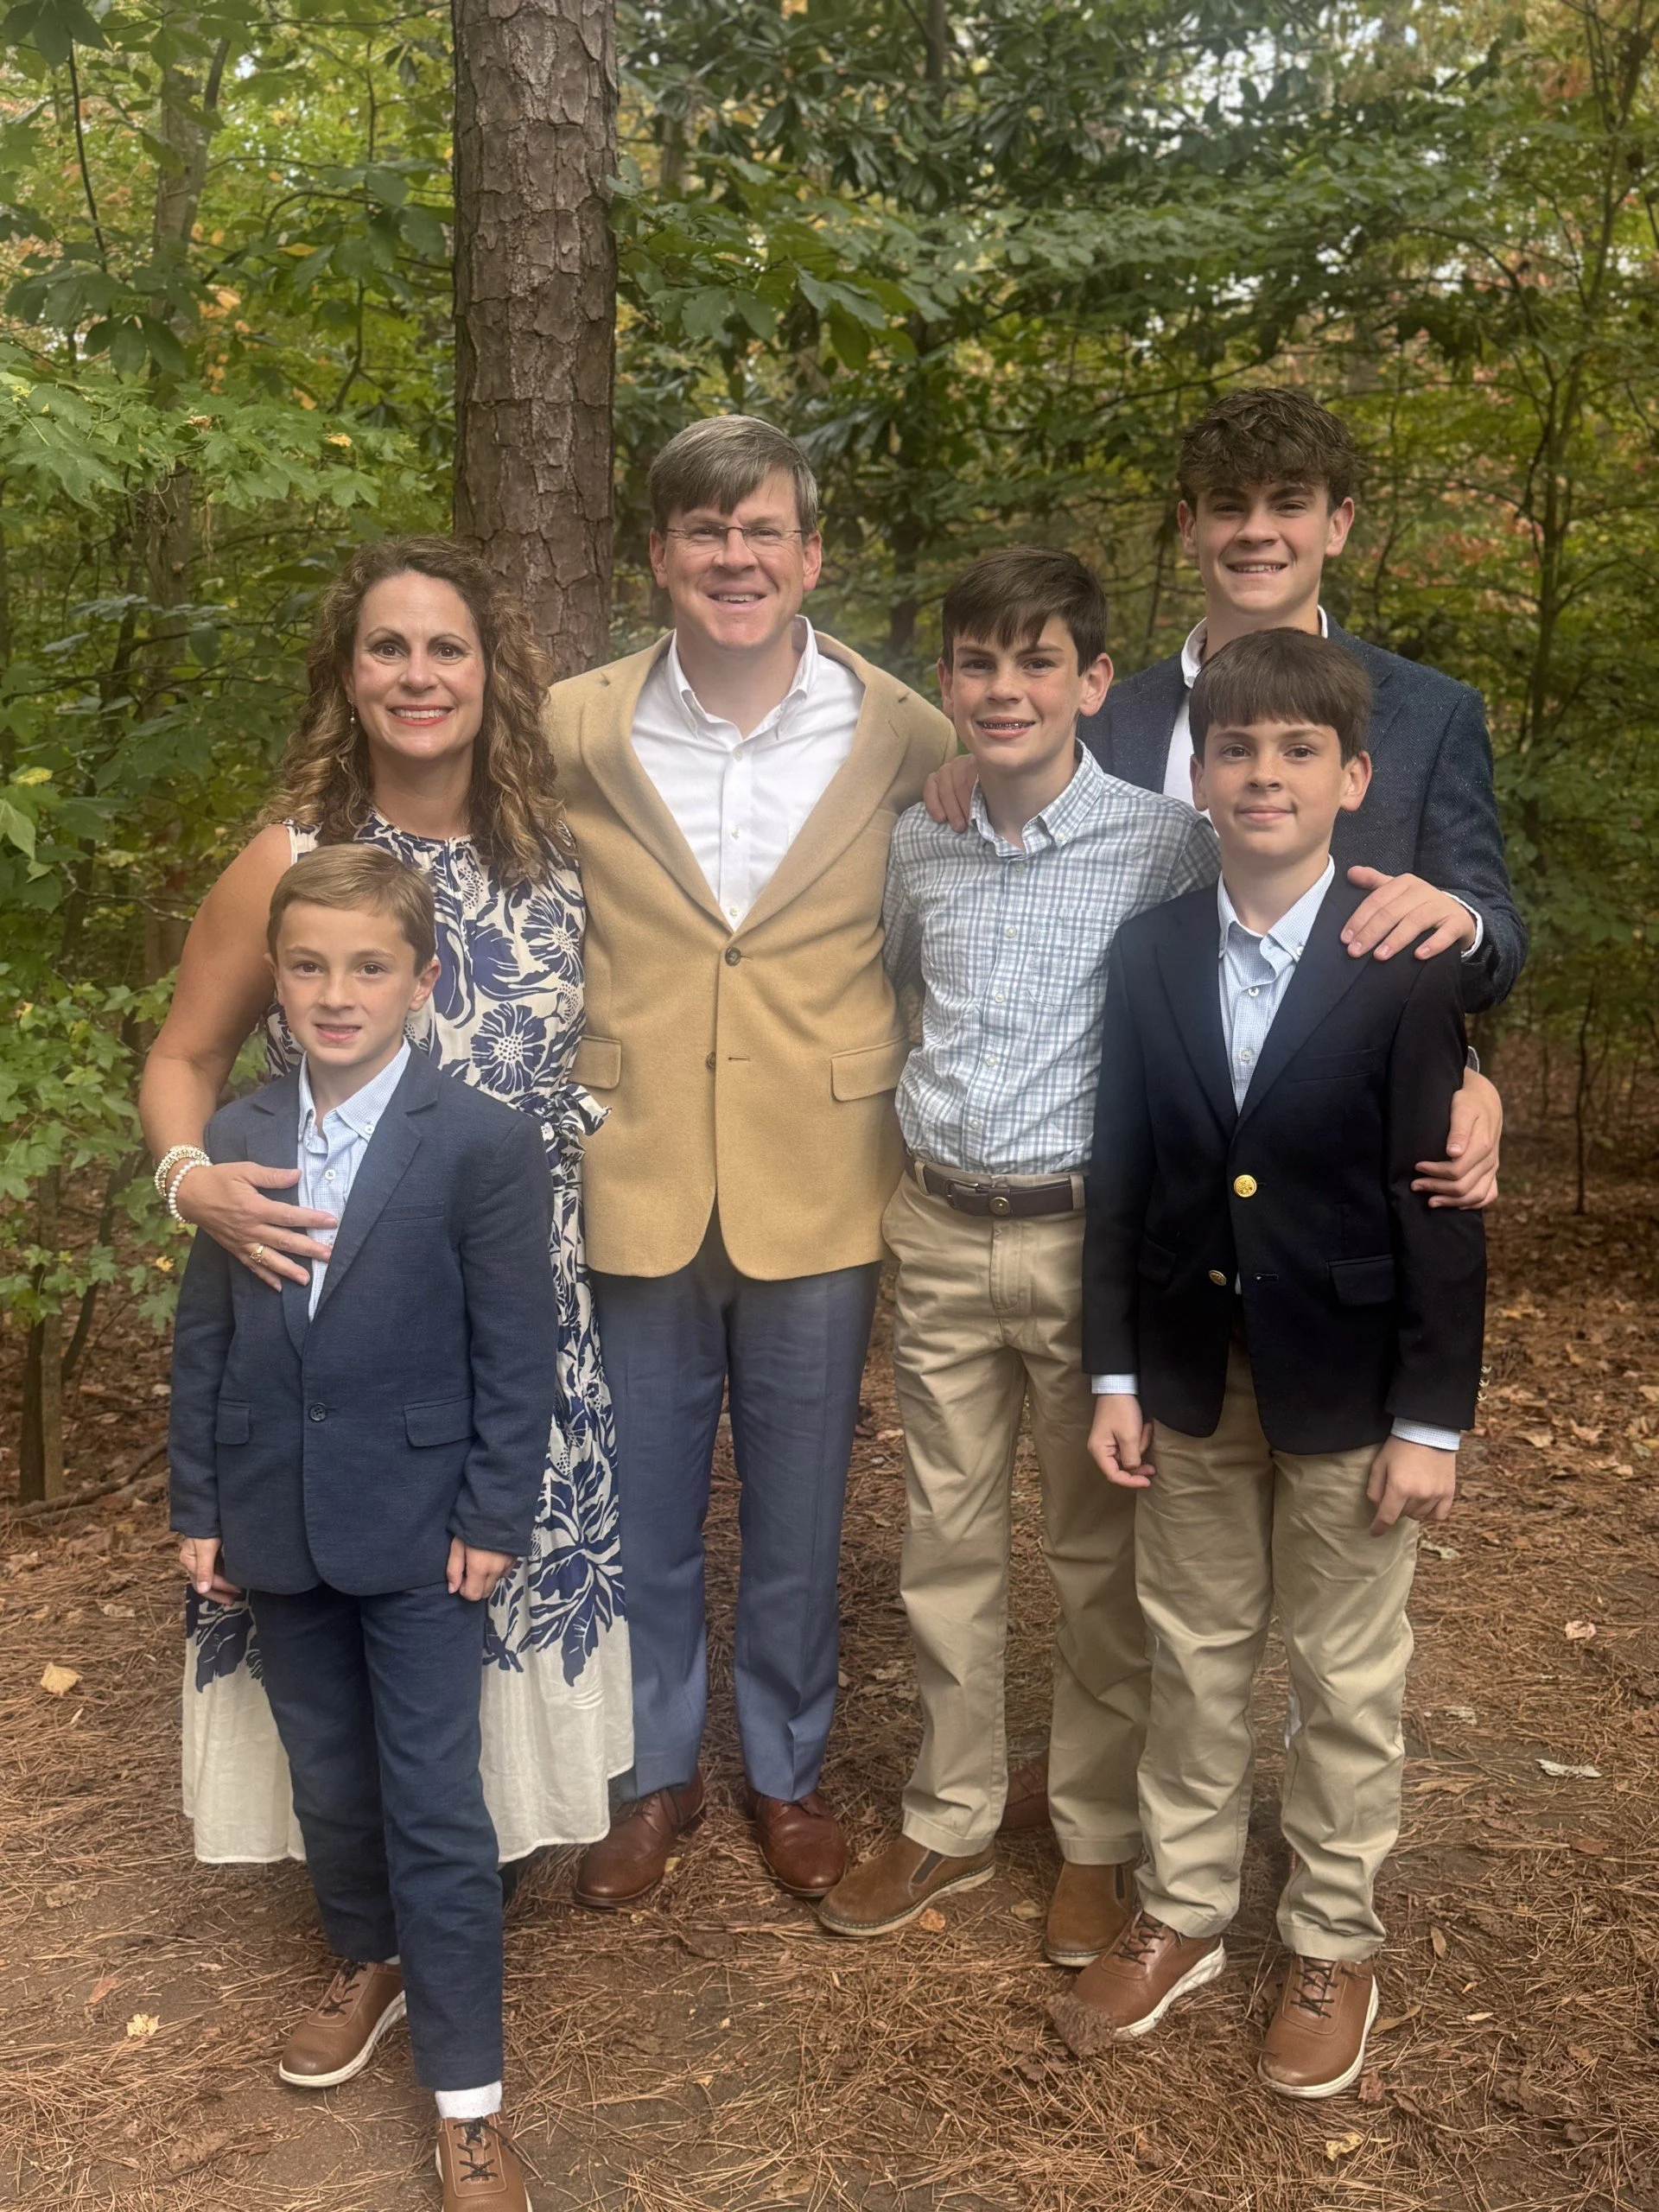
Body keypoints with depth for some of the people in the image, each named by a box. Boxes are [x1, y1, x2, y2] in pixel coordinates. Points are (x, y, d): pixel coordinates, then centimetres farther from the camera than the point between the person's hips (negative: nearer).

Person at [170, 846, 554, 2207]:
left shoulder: (484, 1144, -11)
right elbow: (205, 1342, 6)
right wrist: (200, 1507, 5)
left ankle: (467, 2098, 14)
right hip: (279, 1528, 4)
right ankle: (371, 1965, 45)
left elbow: (518, 1354, -9)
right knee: (329, 1779, 20)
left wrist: (492, 1519, -10)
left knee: (436, 1806, 2)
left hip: (419, 1530, -4)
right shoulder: (234, 1143, 2)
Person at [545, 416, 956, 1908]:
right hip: (637, 1187, 1)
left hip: (817, 1195, 0)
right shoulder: (577, 730, -3)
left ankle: (787, 1769, 38)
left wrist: (915, 1111, -1)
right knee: (642, 1518, 15)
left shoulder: (900, 735, -4)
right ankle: (657, 1773, 38)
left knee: (798, 1518, 15)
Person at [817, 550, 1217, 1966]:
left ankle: (1099, 1835, 27)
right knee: (947, 1542, 14)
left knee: (1100, 1553, 9)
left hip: (1090, 1236, -4)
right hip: (941, 1233, 5)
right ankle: (952, 1821, 31)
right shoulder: (919, 846, 5)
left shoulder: (1165, 845, -11)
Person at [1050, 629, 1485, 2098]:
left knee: (1348, 1682, 12)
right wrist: (1115, 1375, 1)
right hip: (1190, 1374, 3)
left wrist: (1433, 1419, -10)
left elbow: (1442, 1206, -10)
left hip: (1347, 1386, -3)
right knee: (1194, 1659, 17)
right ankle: (1182, 1917, 34)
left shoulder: (1412, 964, -11)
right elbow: (1122, 1177, 2)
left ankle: (1333, 1947, 32)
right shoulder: (1150, 953, 0)